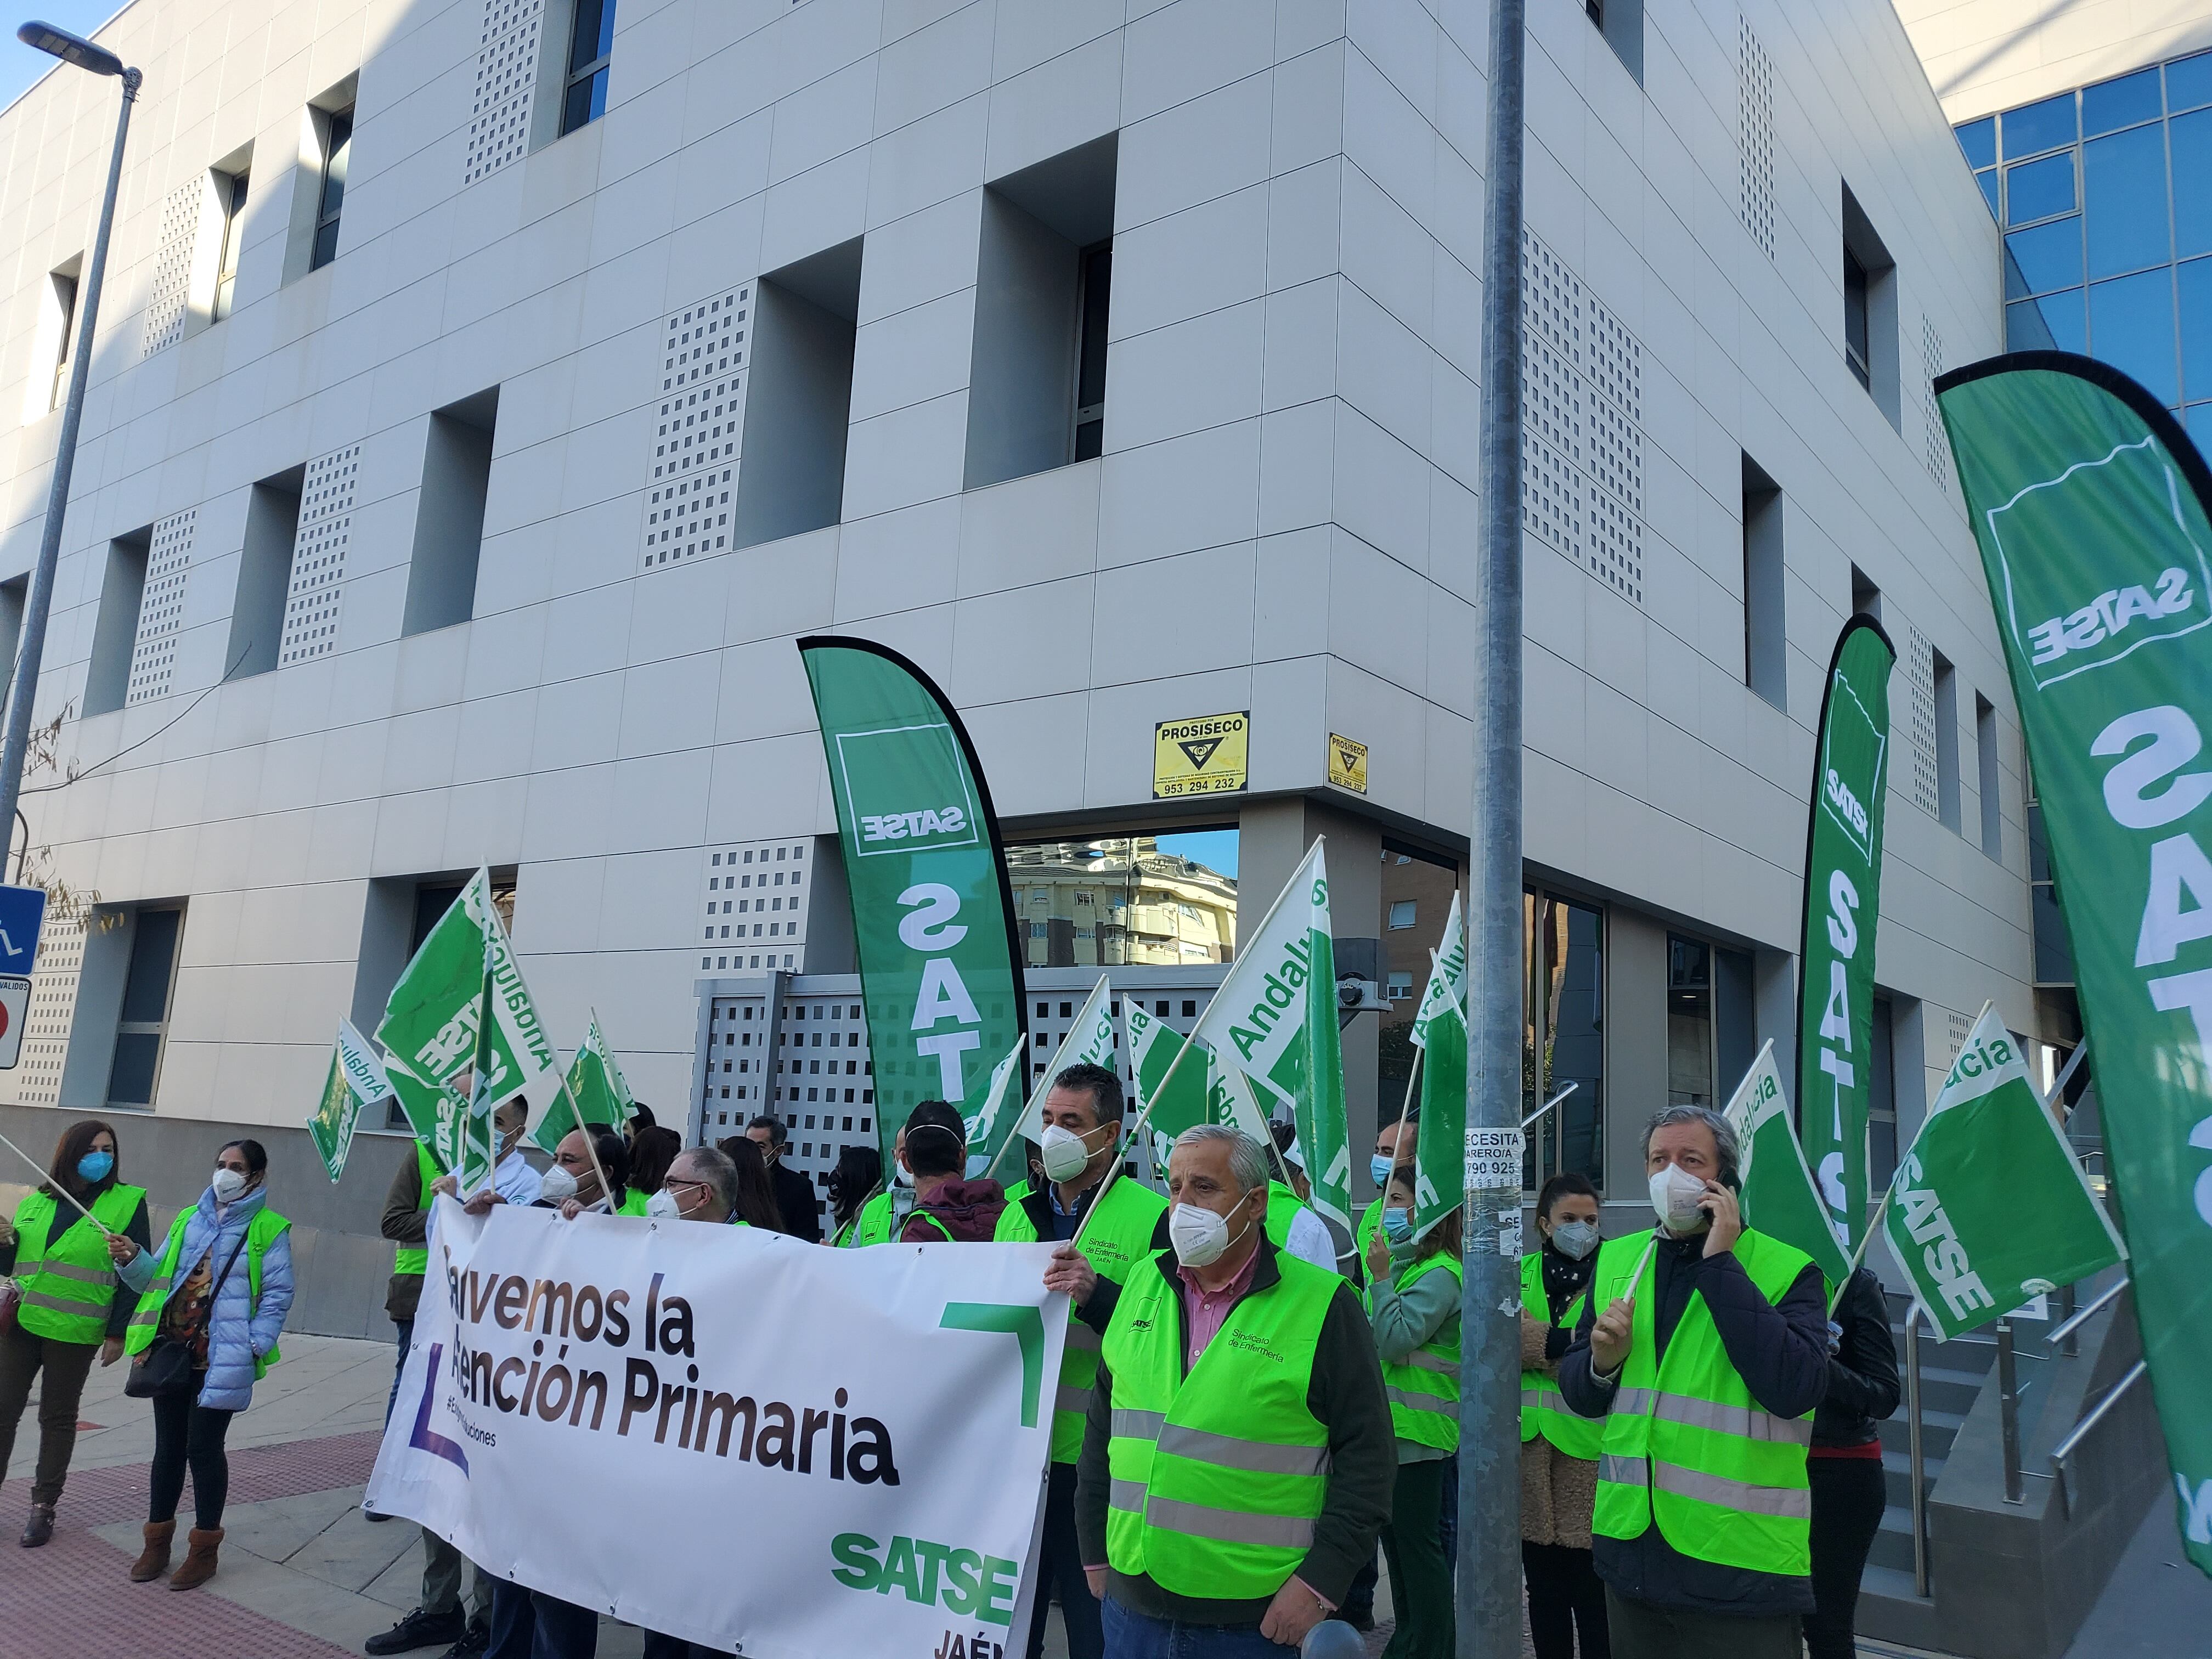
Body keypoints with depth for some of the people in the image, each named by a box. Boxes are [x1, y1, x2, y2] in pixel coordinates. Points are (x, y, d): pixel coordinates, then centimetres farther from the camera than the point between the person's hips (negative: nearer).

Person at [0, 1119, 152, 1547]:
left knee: (58, 1418, 8)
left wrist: (118, 1333, -6)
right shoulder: (35, 1203, 10)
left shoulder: (128, 1202, -2)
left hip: (74, 1333, -3)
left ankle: (43, 1506, 19)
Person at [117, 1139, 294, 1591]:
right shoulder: (189, 1219, 14)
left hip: (222, 1360, -5)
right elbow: (157, 1278, 14)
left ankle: (204, 1549, 14)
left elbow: (278, 1296, -6)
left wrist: (255, 1346, -15)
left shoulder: (269, 1229, -2)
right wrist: (133, 1260, -6)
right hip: (172, 1351, 5)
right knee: (169, 1447, 12)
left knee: (204, 1448, 0)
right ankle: (158, 1541, 27)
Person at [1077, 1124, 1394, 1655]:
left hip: (1257, 1616, -4)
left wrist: (1320, 1581, -11)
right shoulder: (1142, 1283, 5)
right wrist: (1095, 1552, 14)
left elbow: (1367, 1456, -8)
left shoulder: (1324, 1306, -9)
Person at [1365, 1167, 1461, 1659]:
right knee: (1397, 1536, 17)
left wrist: (1381, 1278, -22)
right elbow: (1378, 1337, 18)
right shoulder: (1405, 1263, 13)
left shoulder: (1441, 1274, -16)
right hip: (1392, 1422, 10)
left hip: (1417, 1429, -10)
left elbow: (1396, 1340, -23)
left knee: (1418, 1541, 0)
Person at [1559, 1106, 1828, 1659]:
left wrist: (1719, 1265, -21)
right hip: (1631, 1551, 5)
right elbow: (1580, 1395, 13)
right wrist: (1602, 1363, -10)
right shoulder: (1617, 1261, 7)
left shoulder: (1787, 1270, -7)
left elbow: (1794, 1388, -24)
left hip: (1740, 1567, -4)